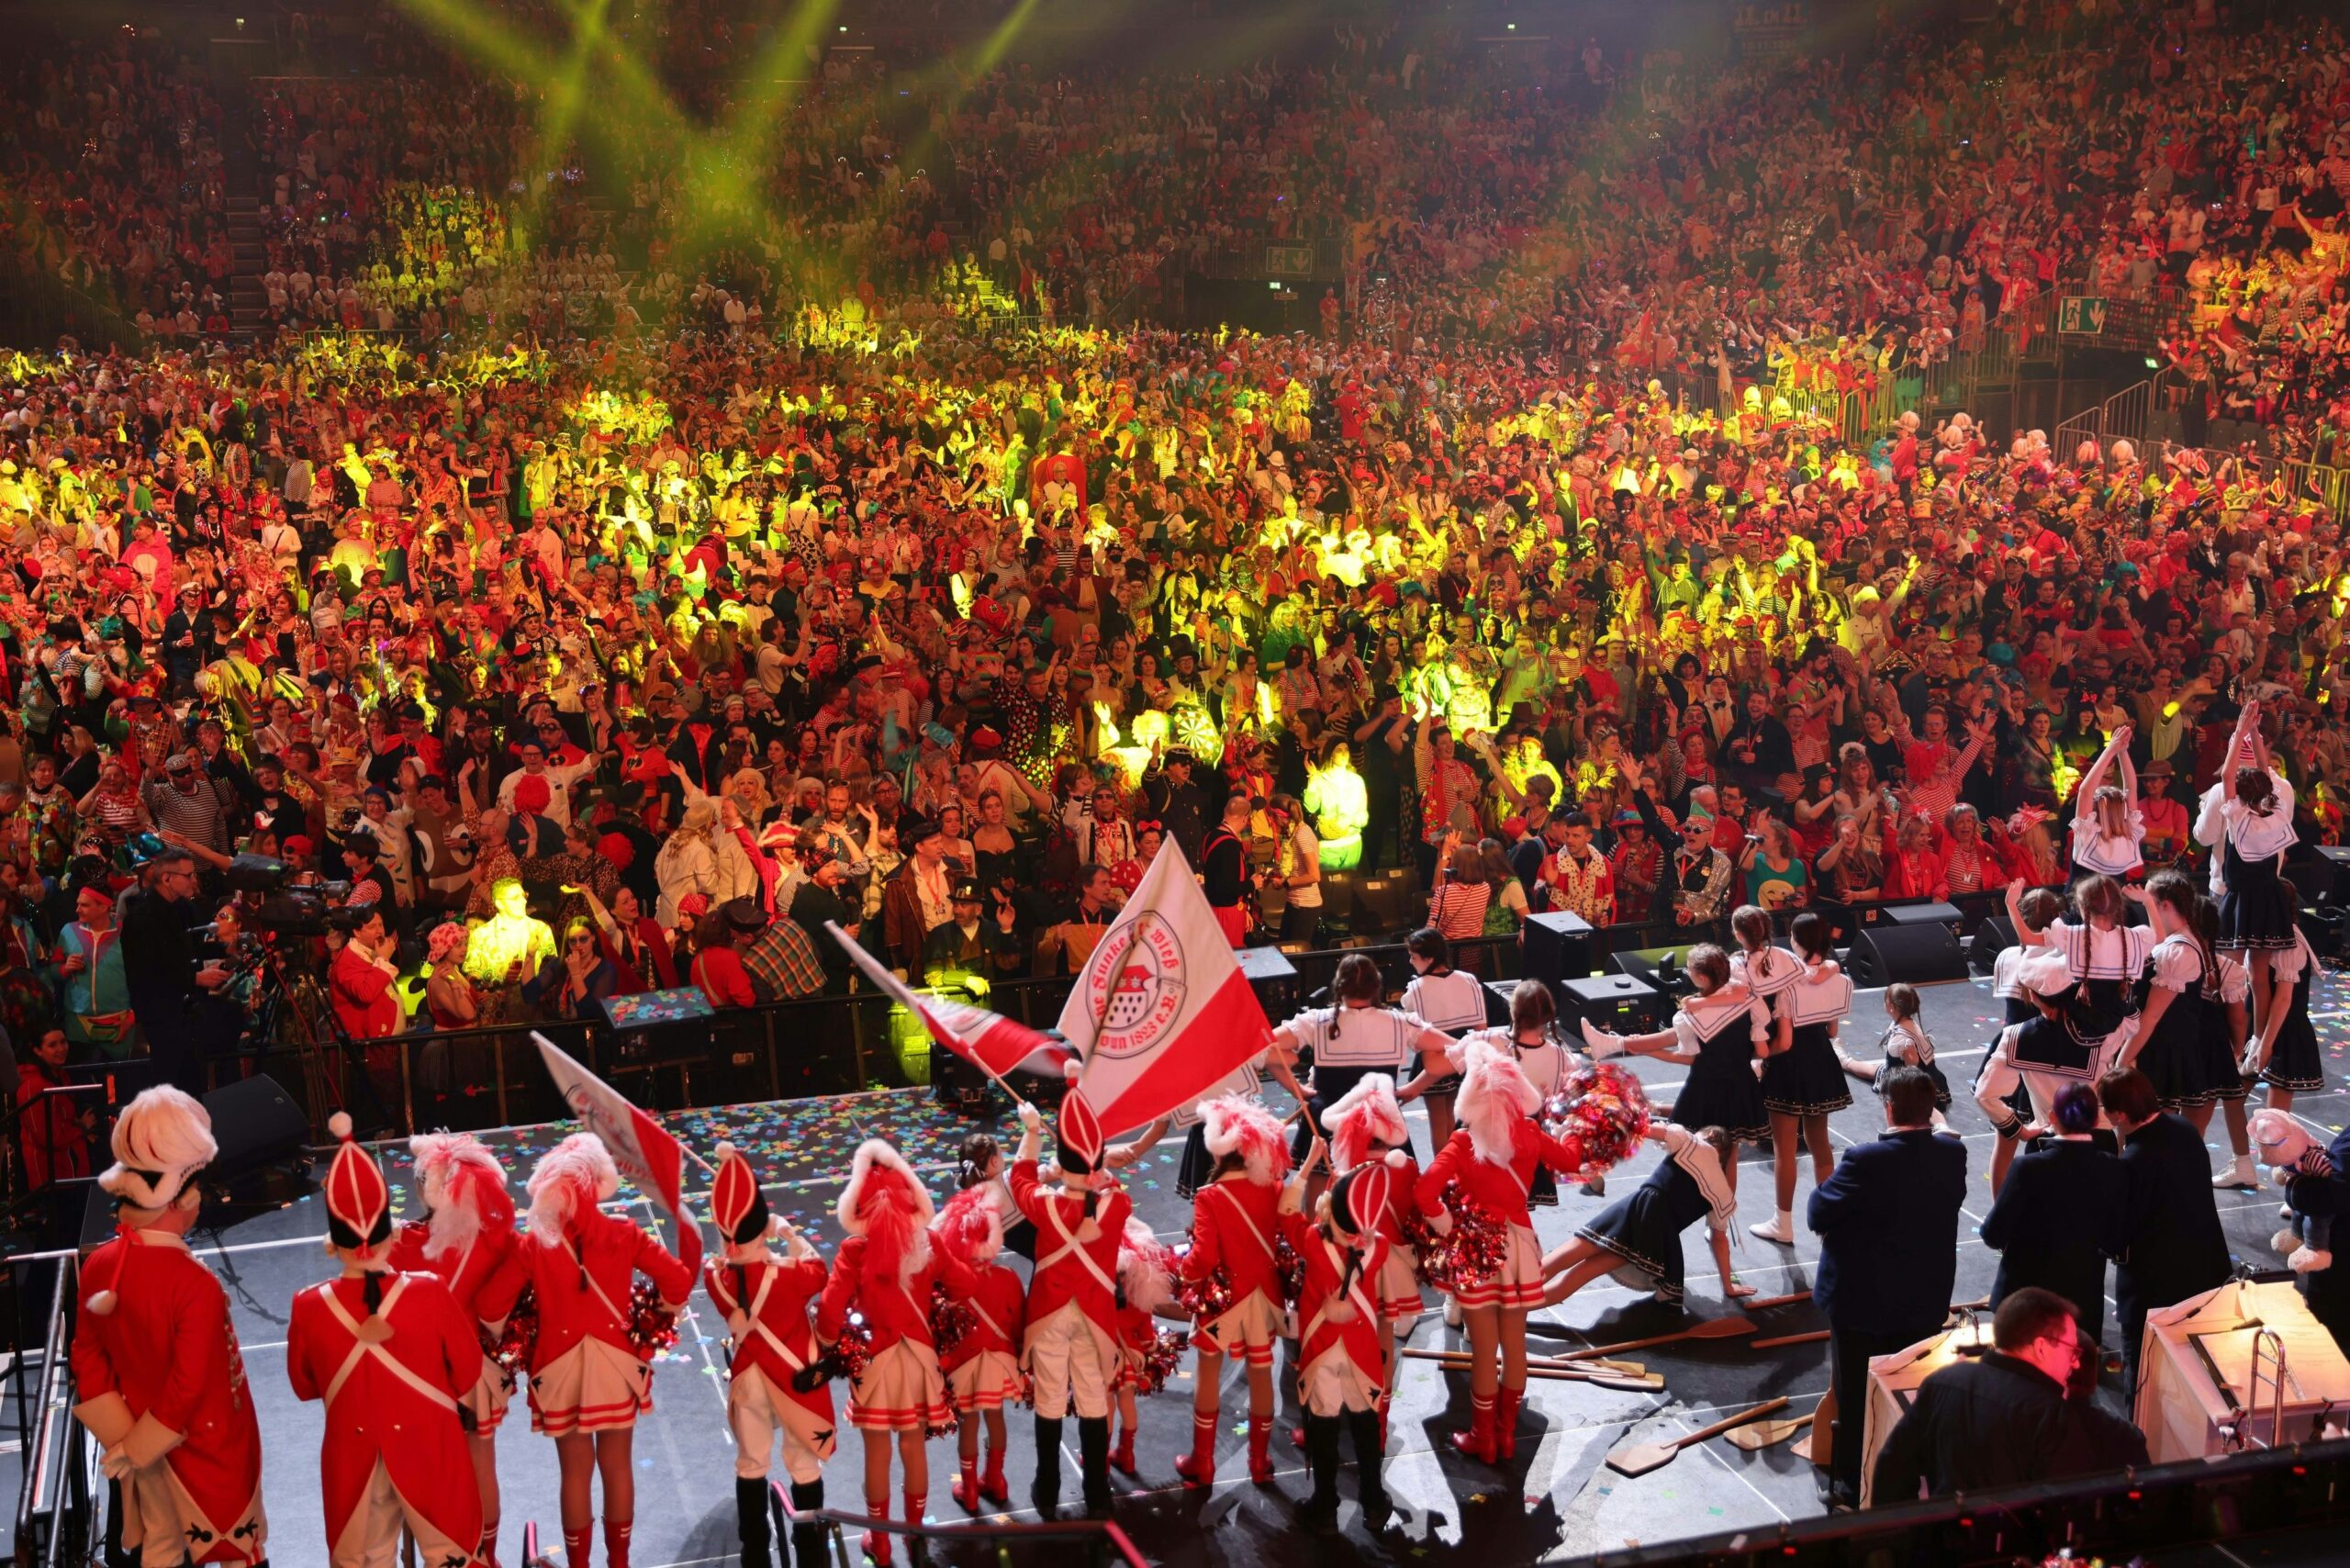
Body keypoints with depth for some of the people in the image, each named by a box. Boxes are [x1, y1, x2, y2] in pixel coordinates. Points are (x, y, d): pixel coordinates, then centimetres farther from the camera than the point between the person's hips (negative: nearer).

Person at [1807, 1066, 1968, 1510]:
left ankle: (1854, 1486, 23)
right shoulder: (1953, 1155, -9)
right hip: (1927, 1303, 5)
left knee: (1856, 1400, 12)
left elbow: (1817, 1214, -19)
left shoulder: (1866, 1161, -26)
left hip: (1863, 1303, -5)